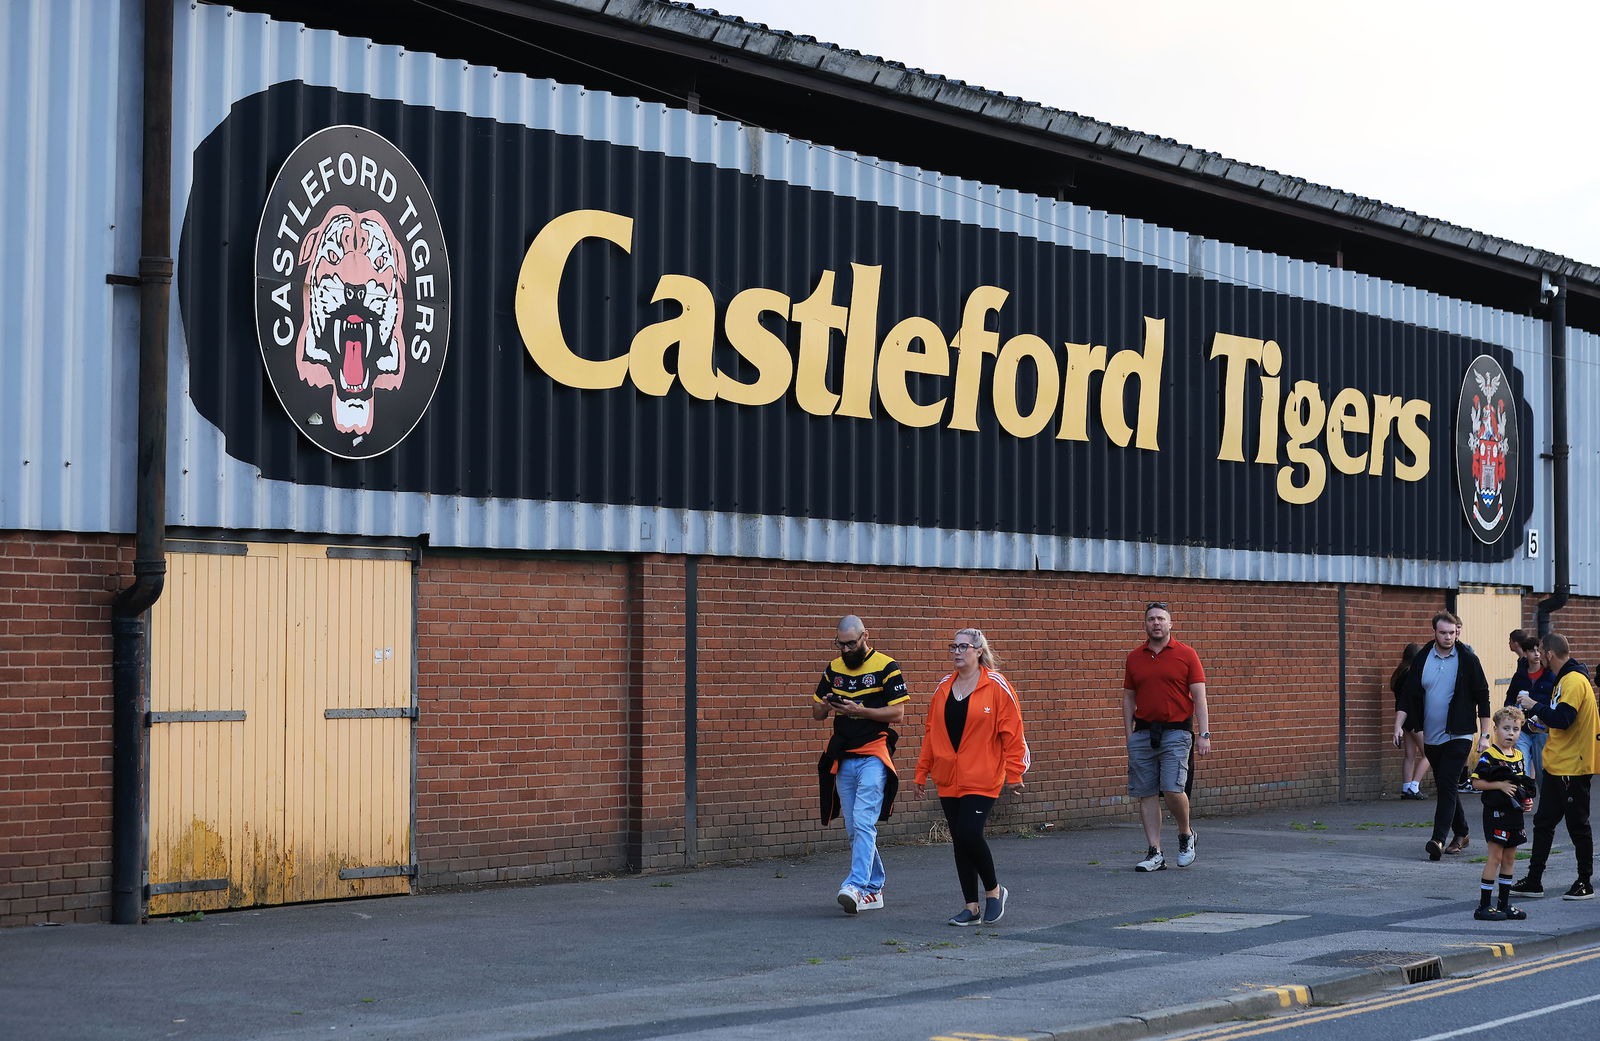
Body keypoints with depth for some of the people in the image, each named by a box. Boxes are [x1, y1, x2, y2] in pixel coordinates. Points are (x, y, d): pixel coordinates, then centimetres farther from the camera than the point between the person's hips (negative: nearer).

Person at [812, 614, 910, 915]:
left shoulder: (886, 668, -4)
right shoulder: (833, 669, 14)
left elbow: (897, 713, -9)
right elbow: (816, 713, 17)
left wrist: (859, 710, -18)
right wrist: (827, 706, -7)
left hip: (873, 756, -6)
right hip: (843, 759, 6)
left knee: (863, 822, -18)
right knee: (854, 829, 7)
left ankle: (856, 885, -25)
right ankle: (874, 889, 15)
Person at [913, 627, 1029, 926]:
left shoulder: (996, 686, -6)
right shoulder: (944, 688, 10)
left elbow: (1012, 733, -6)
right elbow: (931, 733, 14)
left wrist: (1014, 774, -8)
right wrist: (922, 773, 12)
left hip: (982, 779, -5)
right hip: (948, 780, 6)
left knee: (970, 834, -16)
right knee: (960, 843, 6)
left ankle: (994, 890, 7)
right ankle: (972, 907, 15)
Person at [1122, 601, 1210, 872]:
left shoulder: (1186, 654, 1)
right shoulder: (1134, 658, 11)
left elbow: (1199, 697, -1)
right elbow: (1128, 698, 15)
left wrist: (1204, 733, -8)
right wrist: (1129, 736, 7)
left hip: (1176, 731, -4)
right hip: (1143, 733, 4)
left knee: (1173, 789, -15)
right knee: (1146, 794, 1)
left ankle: (1186, 834, 13)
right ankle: (1155, 853, 7)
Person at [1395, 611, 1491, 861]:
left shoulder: (1468, 659, -4)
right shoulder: (1421, 659, 5)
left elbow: (1483, 698, -1)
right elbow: (1407, 696, 6)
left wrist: (1484, 735, -4)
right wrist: (1399, 726, -6)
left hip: (1459, 736, -4)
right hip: (1432, 737, 5)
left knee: (1446, 784, -15)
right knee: (1445, 786, 12)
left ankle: (1438, 838, -21)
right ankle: (1461, 835, 27)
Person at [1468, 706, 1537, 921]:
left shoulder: (1518, 756, 12)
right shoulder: (1489, 755, -11)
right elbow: (1476, 782, -16)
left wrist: (1526, 801, 8)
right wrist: (1500, 785, -23)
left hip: (1514, 814, 8)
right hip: (1496, 812, -8)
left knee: (1510, 858, 11)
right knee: (1495, 856, -7)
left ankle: (1504, 904, 19)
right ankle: (1483, 906, -3)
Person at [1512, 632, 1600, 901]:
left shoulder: (1574, 681, -17)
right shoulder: (1565, 679, 14)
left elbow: (1562, 719, -27)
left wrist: (1535, 707, -16)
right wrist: (1539, 716, 12)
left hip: (1572, 768, -10)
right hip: (1556, 765, 10)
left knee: (1577, 825, 1)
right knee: (1543, 822, 10)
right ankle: (1534, 881, 14)